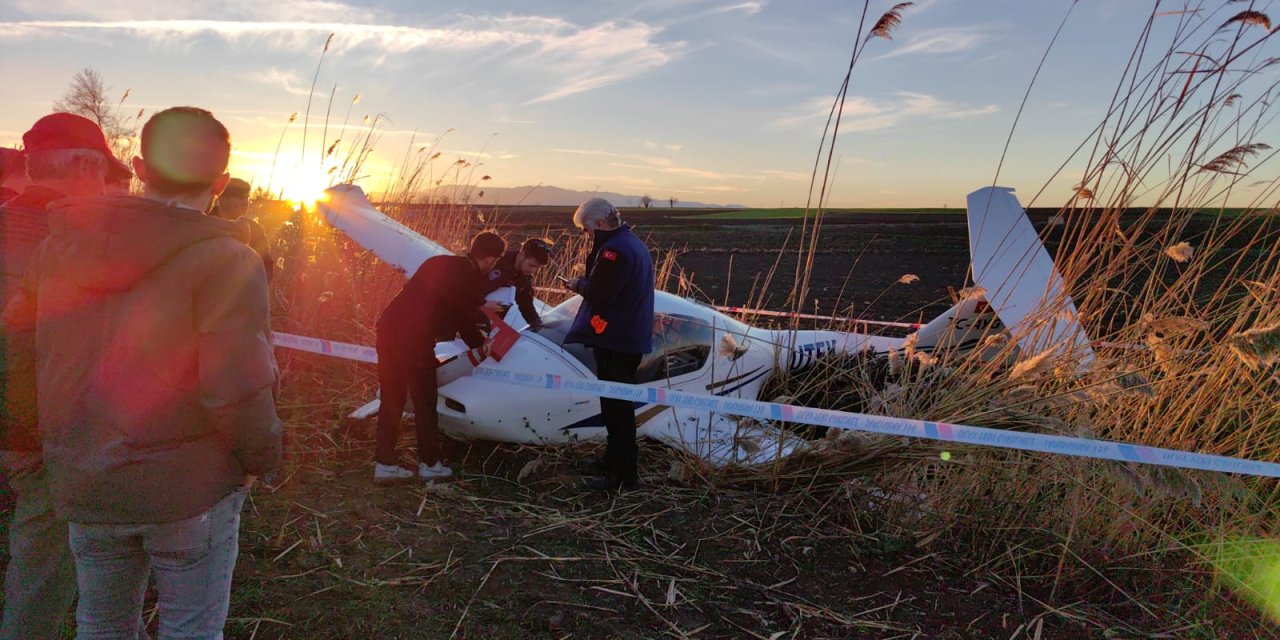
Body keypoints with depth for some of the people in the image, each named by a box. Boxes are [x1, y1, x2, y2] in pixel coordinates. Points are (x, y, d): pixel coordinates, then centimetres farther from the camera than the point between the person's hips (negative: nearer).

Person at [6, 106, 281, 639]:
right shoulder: (224, 261, -18)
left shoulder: (59, 248, 1)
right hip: (190, 488, -5)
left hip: (82, 485, 5)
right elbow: (238, 390, -21)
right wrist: (259, 459, -4)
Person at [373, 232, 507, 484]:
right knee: (425, 404, 8)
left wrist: (479, 306, 40)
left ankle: (384, 464, 20)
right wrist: (481, 344, 24)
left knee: (391, 400, 15)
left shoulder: (439, 262, 17)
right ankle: (429, 464, 20)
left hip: (388, 328, 8)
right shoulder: (469, 277, -4)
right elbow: (466, 321, 6)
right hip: (415, 341, -8)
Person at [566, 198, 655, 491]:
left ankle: (623, 474, 1)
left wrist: (579, 284, -5)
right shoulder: (633, 243, 15)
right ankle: (614, 459, 33)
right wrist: (586, 283, 7)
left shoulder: (614, 249, -19)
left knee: (616, 404, -5)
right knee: (617, 403, 20)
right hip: (631, 337, 11)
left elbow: (599, 293, -24)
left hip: (615, 341, -11)